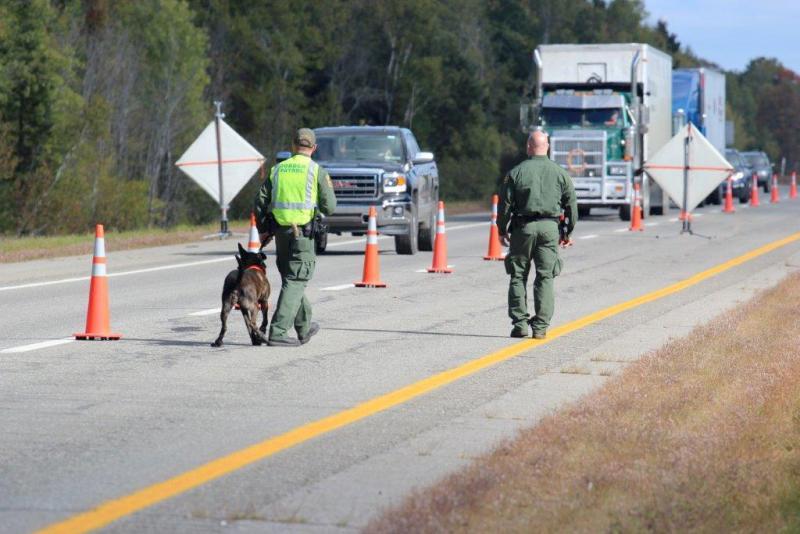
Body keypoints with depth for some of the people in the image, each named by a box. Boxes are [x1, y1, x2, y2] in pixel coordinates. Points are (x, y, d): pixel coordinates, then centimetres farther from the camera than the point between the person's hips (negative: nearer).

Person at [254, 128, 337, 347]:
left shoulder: (278, 169, 8)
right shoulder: (317, 171, -5)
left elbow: (260, 202, 5)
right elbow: (329, 207, -5)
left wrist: (262, 230, 16)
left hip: (280, 232, 5)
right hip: (303, 233, -5)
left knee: (292, 279, 18)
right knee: (295, 282, -4)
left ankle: (304, 328, 31)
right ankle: (278, 332, -14)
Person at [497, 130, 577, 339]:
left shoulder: (515, 173, -1)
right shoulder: (560, 173, 5)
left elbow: (505, 204, -1)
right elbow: (571, 204, 8)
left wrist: (502, 230, 10)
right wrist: (568, 233, 17)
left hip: (523, 227, -1)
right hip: (549, 227, 1)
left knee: (518, 276, 7)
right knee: (545, 278, 3)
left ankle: (520, 323, 2)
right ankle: (541, 326, -2)